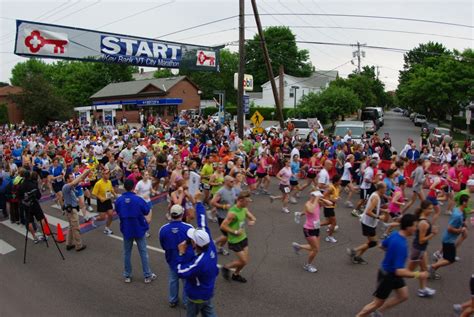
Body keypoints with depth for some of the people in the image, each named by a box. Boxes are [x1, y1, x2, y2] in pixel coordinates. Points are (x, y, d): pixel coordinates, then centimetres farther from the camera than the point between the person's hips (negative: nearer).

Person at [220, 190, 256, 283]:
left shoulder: (244, 209, -2)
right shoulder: (232, 213, -28)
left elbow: (253, 218, 11)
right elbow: (223, 226, -27)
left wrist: (252, 221, -13)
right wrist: (235, 232, -24)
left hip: (243, 238, 8)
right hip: (235, 241, -8)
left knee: (245, 260, 15)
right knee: (244, 261, -2)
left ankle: (236, 275, 39)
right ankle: (226, 267, 21)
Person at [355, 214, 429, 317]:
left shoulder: (395, 234, -8)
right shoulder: (400, 245, -36)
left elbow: (383, 245, 12)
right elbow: (399, 271, -37)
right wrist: (418, 275, -28)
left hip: (392, 273, 9)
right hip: (387, 275, -9)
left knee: (403, 296, 20)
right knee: (377, 303, 8)